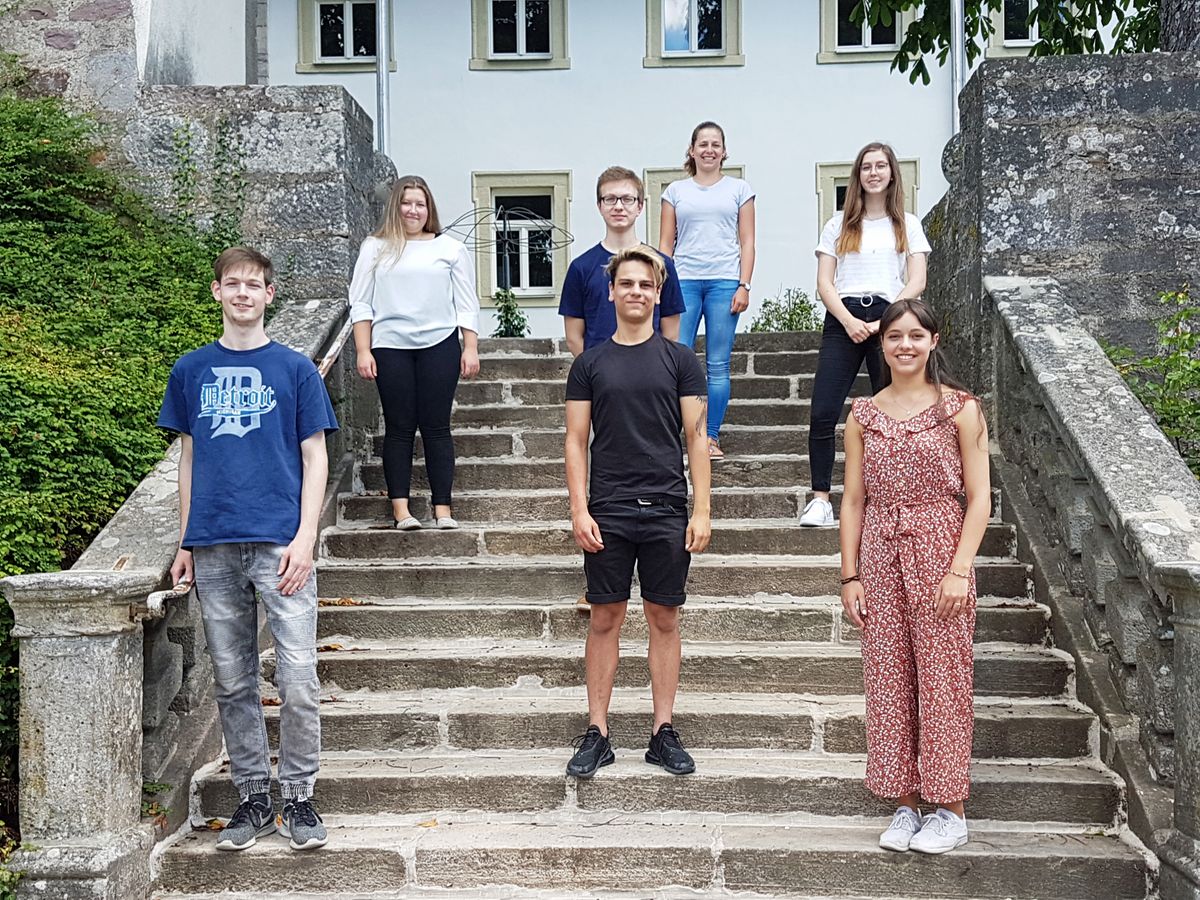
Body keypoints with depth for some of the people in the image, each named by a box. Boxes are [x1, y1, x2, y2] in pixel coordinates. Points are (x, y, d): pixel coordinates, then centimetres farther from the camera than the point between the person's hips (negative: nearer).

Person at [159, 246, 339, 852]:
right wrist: (185, 544, 10)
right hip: (214, 550, 3)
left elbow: (314, 460, 3)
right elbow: (189, 460, 15)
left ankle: (298, 797, 10)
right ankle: (253, 797, 21)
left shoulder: (295, 369, 5)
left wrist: (304, 540, -8)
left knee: (298, 683, -6)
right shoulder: (191, 370, 12)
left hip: (280, 545, -3)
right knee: (233, 684, 9)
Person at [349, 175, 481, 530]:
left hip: (439, 345, 0)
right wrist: (363, 351, -2)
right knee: (399, 428, 1)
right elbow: (360, 303, 7)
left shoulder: (450, 248, 10)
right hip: (390, 347, 0)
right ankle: (400, 508, 2)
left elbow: (467, 304, 9)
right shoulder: (375, 248, 9)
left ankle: (443, 509, 3)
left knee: (436, 427, 0)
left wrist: (471, 348, 2)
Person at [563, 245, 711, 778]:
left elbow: (696, 438, 4)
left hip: (667, 510, 0)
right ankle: (596, 734, 12)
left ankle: (663, 734, 15)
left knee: (664, 619, 6)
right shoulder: (590, 363, 7)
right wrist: (579, 509, -4)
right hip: (608, 512, 0)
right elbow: (576, 441, 6)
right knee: (605, 619, 4)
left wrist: (701, 511, -3)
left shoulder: (679, 360, 6)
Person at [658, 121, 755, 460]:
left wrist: (744, 286, -2)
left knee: (718, 365, 1)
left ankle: (712, 438, 7)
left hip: (725, 281, 0)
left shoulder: (739, 189, 12)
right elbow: (666, 243, 12)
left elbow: (747, 242, 8)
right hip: (683, 281, 0)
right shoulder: (675, 191, 13)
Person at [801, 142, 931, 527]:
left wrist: (882, 322, -9)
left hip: (890, 319, 0)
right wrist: (849, 321, -9)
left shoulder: (907, 224, 14)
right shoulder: (839, 224, 16)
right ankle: (820, 499, -9)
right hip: (843, 320, 1)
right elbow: (824, 283, 8)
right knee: (822, 413, -11)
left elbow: (917, 282, 4)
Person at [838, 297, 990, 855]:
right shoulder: (864, 415, 8)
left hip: (941, 551, -3)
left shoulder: (959, 408, -1)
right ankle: (905, 804, 18)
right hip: (881, 556, 3)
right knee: (887, 677, 6)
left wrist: (960, 569, -12)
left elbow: (979, 497, -3)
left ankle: (950, 810, 12)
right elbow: (854, 499, 9)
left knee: (943, 675, -1)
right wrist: (850, 575, 3)